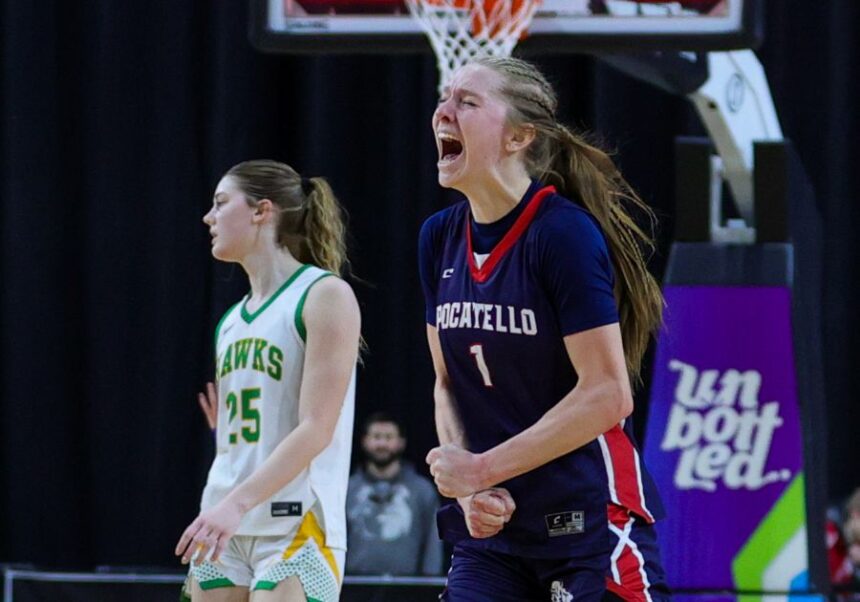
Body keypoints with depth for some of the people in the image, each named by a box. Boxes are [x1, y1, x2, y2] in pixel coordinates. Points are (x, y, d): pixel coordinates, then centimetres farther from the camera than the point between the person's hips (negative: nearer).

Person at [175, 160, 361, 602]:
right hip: (224, 534, 8)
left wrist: (237, 503, -23)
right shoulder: (231, 322, 17)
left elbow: (316, 429, -15)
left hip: (295, 531, -8)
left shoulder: (324, 295, -6)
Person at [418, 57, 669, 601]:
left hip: (592, 525, -6)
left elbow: (607, 395, -17)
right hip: (492, 531, 6)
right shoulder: (440, 238, 7)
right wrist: (467, 486, -3)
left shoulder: (565, 233, -14)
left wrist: (481, 469, -14)